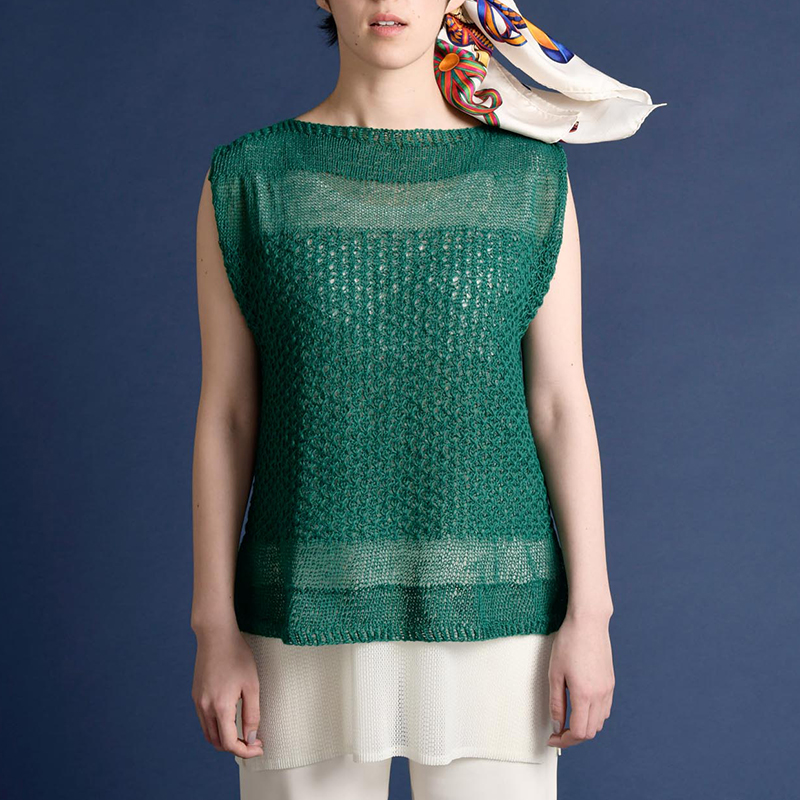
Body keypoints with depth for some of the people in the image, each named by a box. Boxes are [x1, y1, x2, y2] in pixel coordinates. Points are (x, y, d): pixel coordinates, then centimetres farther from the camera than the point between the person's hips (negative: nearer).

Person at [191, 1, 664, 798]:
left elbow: (560, 401, 1)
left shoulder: (528, 175, 2)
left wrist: (590, 613, -4)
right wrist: (214, 628, -3)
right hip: (315, 615, 0)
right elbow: (224, 412, 1)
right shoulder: (247, 176, 1)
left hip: (490, 610, 1)